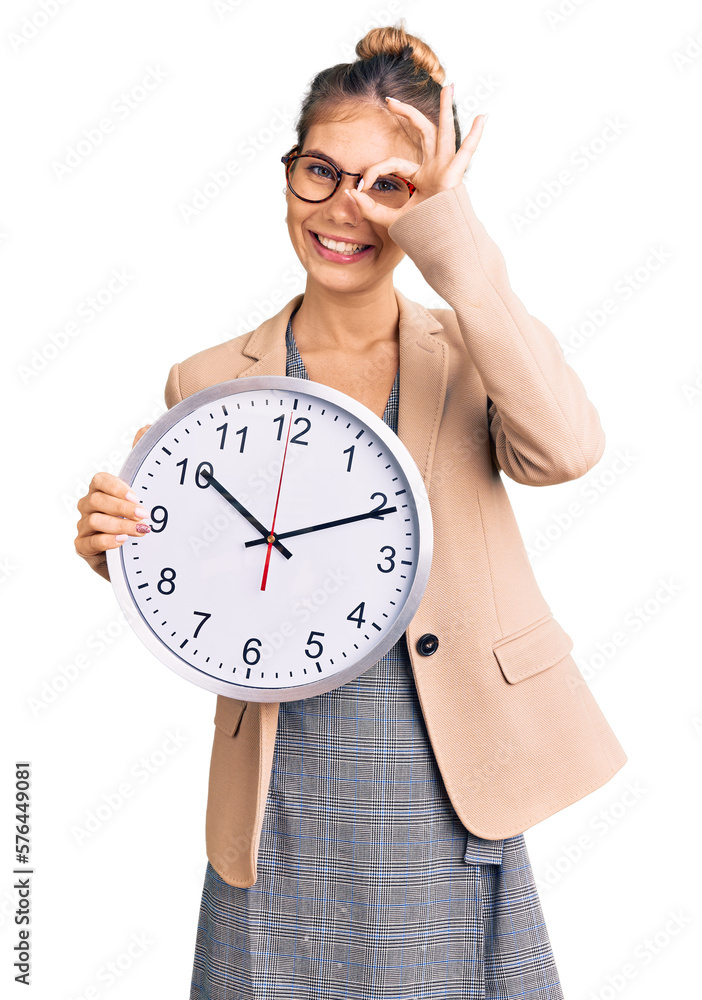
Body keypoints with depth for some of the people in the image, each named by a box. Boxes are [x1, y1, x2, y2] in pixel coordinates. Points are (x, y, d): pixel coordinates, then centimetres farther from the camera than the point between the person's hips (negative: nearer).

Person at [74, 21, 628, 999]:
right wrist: (126, 552, -13)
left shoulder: (469, 357, -1)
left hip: (448, 813, 0)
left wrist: (454, 245, -23)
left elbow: (565, 448, -24)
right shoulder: (207, 384, 0)